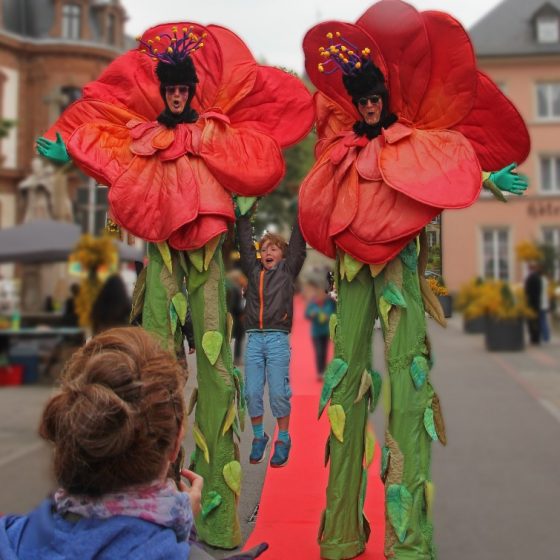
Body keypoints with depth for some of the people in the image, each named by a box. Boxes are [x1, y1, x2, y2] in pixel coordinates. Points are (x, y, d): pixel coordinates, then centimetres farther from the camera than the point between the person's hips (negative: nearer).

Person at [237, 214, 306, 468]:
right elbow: (245, 243, 16)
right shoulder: (253, 270, 15)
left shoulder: (288, 270, 9)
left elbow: (298, 244, 5)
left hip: (277, 338, -3)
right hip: (254, 338, 3)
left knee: (278, 392, -2)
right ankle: (259, 437, 21)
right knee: (252, 392, 3)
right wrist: (243, 215, 14)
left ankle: (283, 441, 13)